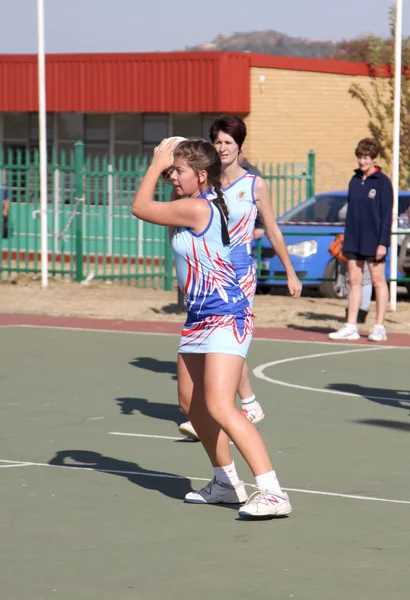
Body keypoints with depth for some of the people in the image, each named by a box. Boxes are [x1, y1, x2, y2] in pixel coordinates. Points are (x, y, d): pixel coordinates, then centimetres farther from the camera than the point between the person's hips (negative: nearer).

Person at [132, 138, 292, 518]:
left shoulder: (198, 208, -18)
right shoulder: (195, 205, 9)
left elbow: (140, 207, -9)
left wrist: (157, 164, 3)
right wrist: (165, 165, 18)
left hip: (225, 319, -11)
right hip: (199, 318, 11)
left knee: (219, 407, -20)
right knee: (191, 403, 17)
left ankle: (272, 493, -24)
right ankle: (225, 483, 31)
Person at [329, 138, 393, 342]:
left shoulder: (382, 182, -7)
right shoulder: (355, 180, 10)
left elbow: (387, 214, -10)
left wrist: (383, 242, -14)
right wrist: (346, 238, 12)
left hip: (373, 240, -6)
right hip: (354, 240, 6)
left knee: (378, 281, 2)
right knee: (354, 281, 6)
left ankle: (379, 328, 7)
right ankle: (351, 327, 8)